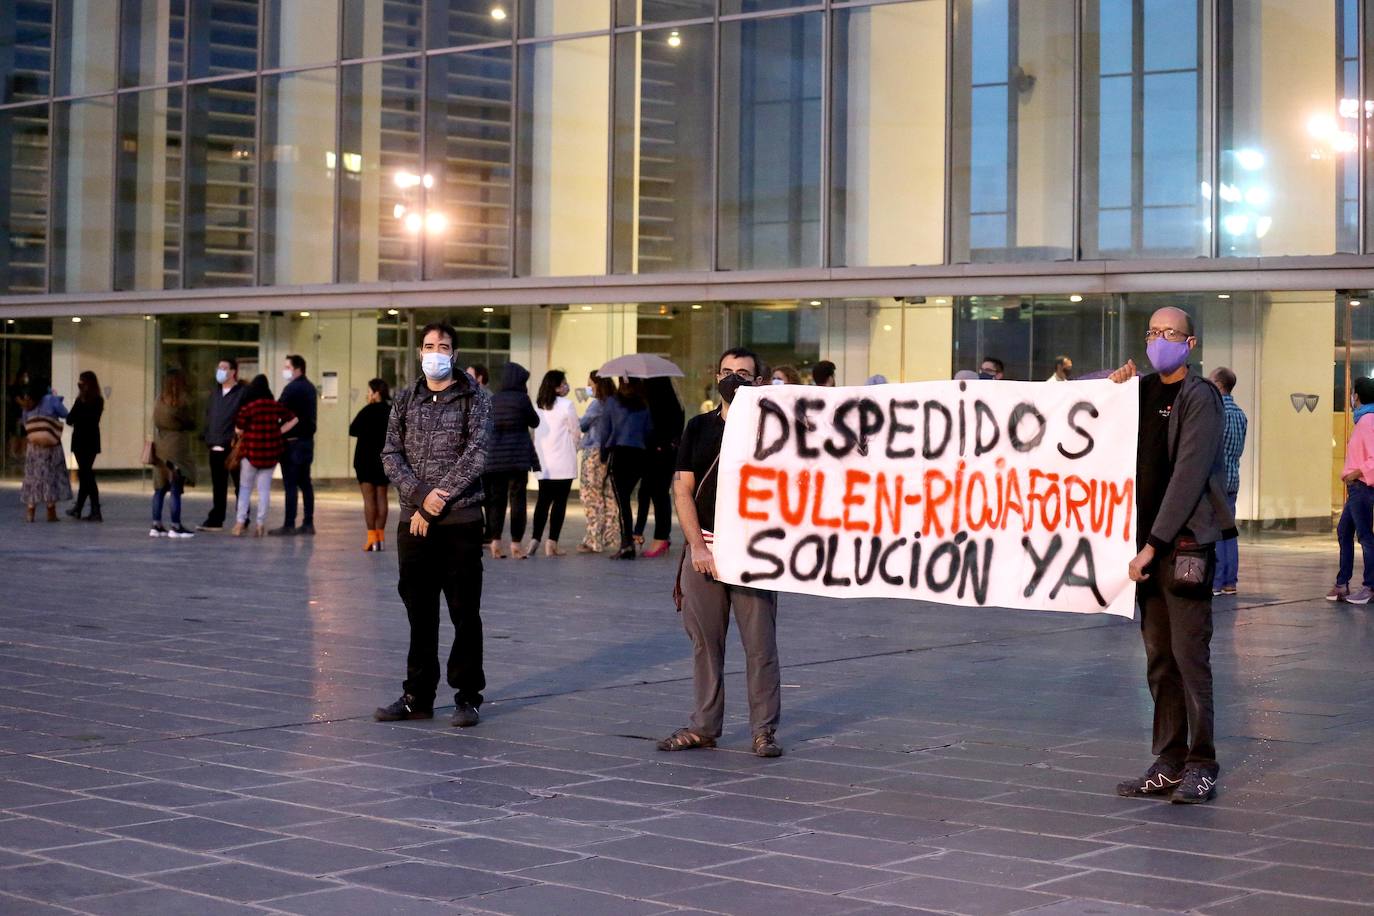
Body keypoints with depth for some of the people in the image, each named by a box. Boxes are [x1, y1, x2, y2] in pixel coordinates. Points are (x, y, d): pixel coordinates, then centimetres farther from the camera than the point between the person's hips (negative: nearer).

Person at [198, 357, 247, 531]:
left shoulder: (243, 392, -6)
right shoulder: (215, 392, 16)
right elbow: (208, 415, 21)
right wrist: (207, 437, 11)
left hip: (234, 447, -6)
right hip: (216, 447, 6)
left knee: (240, 486, 3)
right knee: (218, 487, 10)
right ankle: (215, 520, 14)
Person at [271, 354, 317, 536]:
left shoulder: (292, 388, -13)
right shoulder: (310, 387, 15)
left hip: (293, 441, -9)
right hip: (308, 439, 9)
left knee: (290, 483, -7)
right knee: (305, 482, 11)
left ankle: (289, 524, -8)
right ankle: (308, 523, 11)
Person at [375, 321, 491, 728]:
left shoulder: (475, 397, 0)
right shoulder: (406, 400, 11)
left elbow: (476, 455, -10)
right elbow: (391, 454, 5)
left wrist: (435, 504, -13)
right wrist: (421, 494, -12)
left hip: (461, 521, -3)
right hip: (413, 521, 4)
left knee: (464, 613, 1)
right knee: (419, 613, 8)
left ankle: (468, 697, 9)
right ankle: (418, 696, 16)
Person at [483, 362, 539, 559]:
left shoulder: (493, 400, 5)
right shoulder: (521, 398, -8)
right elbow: (534, 422, 3)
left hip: (494, 456, 4)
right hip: (518, 457, -4)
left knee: (496, 498, 9)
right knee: (517, 498, 1)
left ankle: (495, 542, 5)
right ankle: (516, 543, 0)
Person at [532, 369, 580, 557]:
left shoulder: (537, 405, 8)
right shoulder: (566, 405, -9)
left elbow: (536, 431, 11)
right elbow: (576, 432, -3)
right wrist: (573, 448, 16)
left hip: (543, 462, 5)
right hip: (563, 462, -5)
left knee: (543, 500, 10)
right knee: (560, 501, 0)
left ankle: (536, 539, 2)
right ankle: (552, 543, -4)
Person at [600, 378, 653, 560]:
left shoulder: (612, 403, 1)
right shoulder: (644, 406, 8)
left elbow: (605, 431, 3)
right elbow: (649, 432, 8)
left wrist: (604, 454, 12)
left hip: (618, 453, -3)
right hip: (639, 454, 3)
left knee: (622, 500, -5)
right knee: (626, 498, 14)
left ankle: (627, 544, -13)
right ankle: (628, 541, 13)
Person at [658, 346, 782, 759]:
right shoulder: (699, 427, 10)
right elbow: (683, 489, 6)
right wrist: (697, 546, -4)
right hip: (703, 549, 3)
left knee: (760, 644, -1)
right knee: (705, 643, 7)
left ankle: (764, 729, 6)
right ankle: (704, 726, 16)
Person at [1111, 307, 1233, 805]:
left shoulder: (1199, 396, -6)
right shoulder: (1143, 391, 14)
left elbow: (1188, 475, -14)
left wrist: (1155, 543, -18)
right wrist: (1113, 384, 5)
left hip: (1186, 541, -7)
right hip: (1147, 540, 7)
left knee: (1189, 656, -7)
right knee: (1159, 661, 8)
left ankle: (1201, 767, -2)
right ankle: (1168, 763, 14)